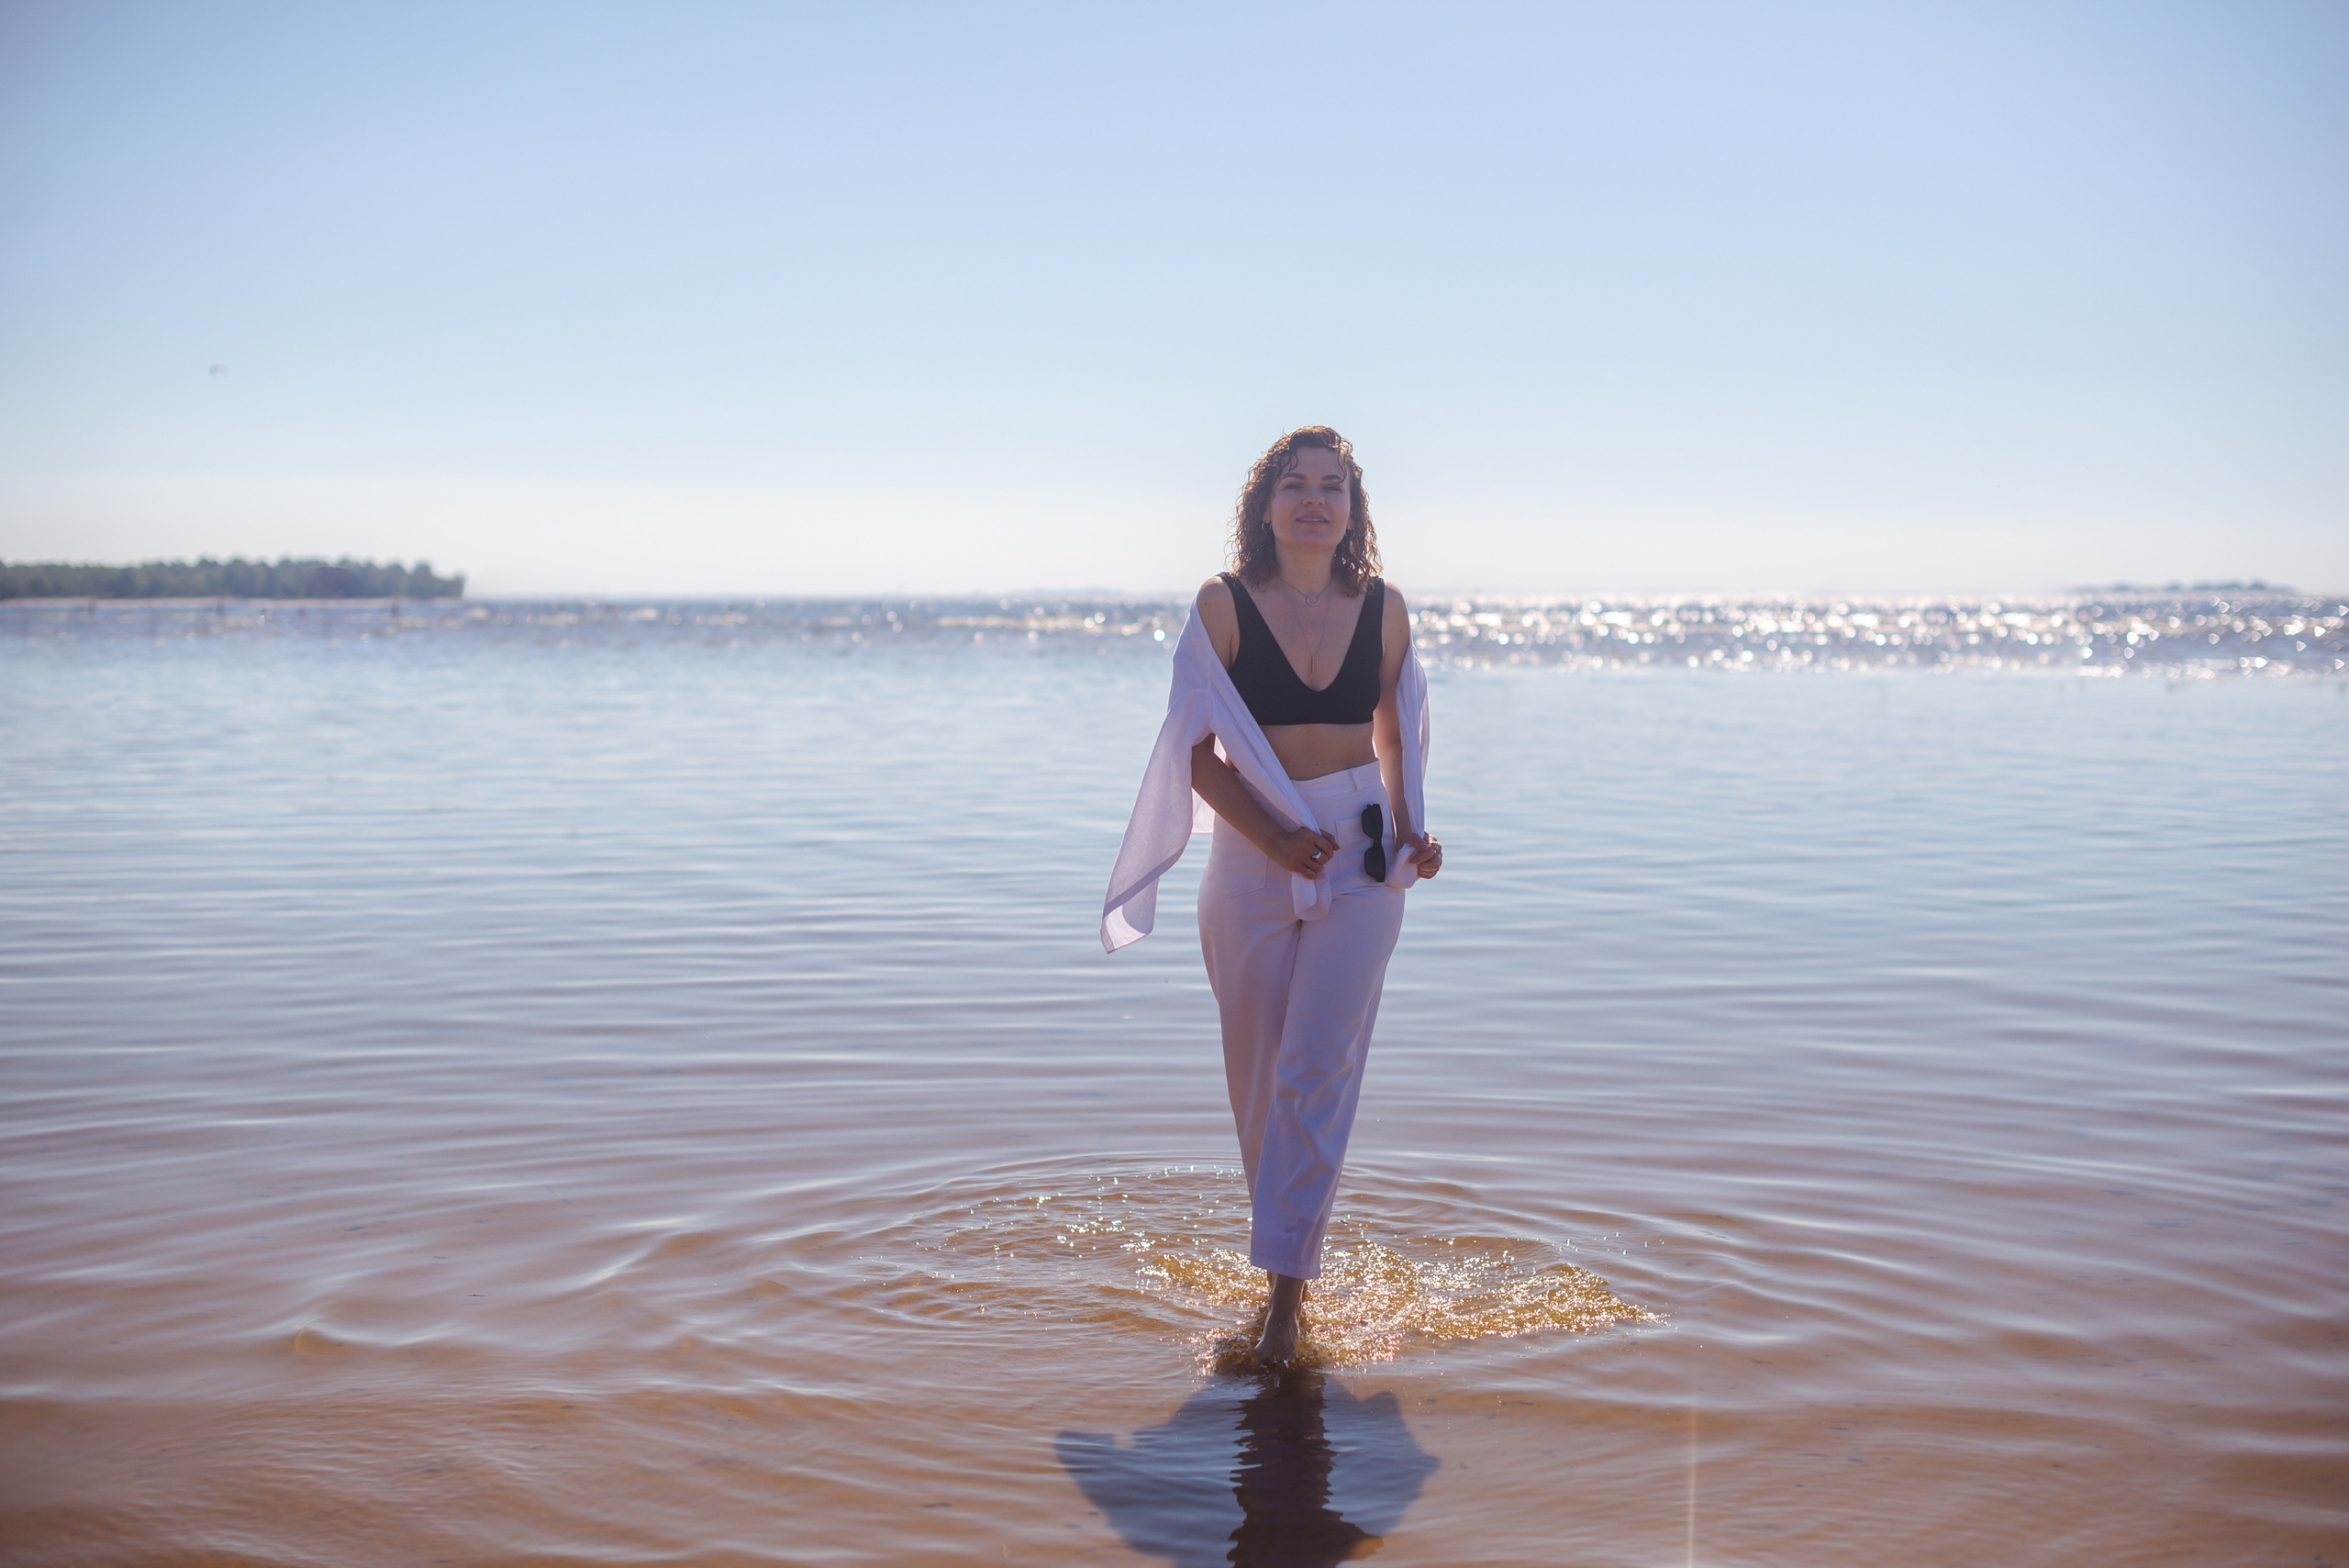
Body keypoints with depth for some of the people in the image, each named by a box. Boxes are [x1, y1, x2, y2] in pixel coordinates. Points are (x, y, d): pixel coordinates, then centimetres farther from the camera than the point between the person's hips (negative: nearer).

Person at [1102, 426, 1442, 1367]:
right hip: (1250, 854, 0)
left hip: (1360, 860, 0)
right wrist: (1273, 840, -17)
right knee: (1259, 1068, 7)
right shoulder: (1224, 605, -3)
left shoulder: (1381, 608, 3)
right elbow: (1198, 750, -5)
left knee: (1318, 1068, -8)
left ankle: (1286, 1286, -5)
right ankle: (1289, 1244, 27)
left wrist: (1410, 832, -1)